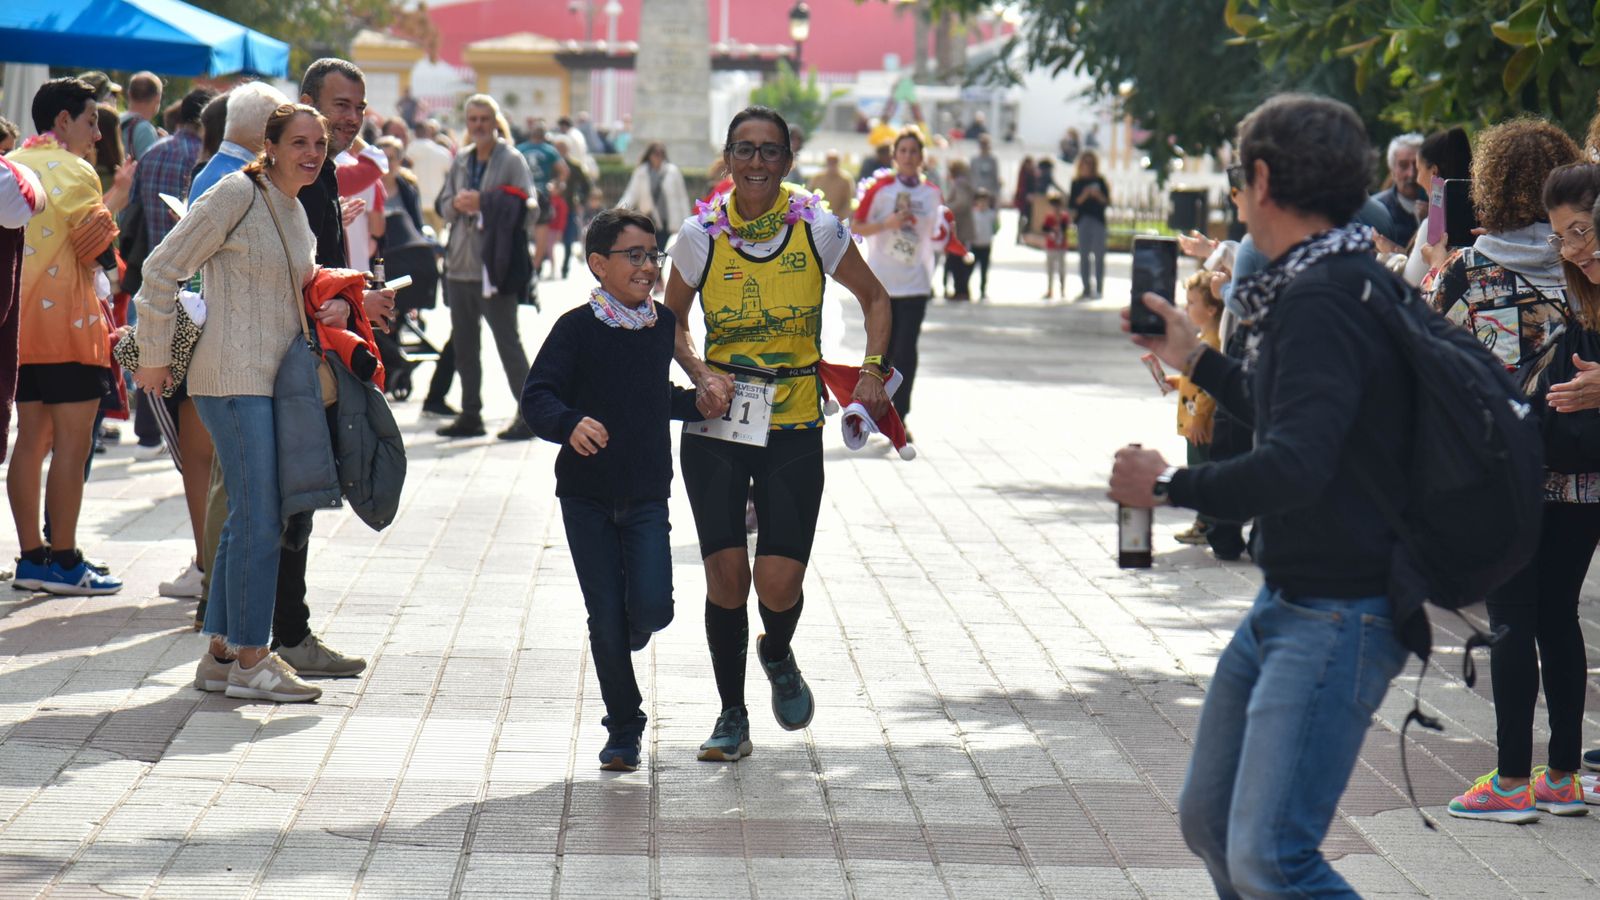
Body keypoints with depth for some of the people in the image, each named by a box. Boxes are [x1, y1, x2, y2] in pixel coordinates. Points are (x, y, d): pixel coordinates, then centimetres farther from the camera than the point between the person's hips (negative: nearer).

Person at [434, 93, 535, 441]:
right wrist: (457, 204, -8)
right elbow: (443, 205, 15)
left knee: (507, 340, -4)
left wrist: (482, 202, -22)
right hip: (460, 263, 7)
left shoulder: (512, 160, -5)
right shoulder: (461, 161, 14)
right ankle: (470, 415, 18)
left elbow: (525, 206, -14)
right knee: (463, 342, 10)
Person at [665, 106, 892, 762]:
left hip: (794, 427, 0)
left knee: (779, 583, -7)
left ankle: (777, 657, 30)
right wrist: (701, 374, -7)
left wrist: (872, 371, -3)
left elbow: (875, 298, 11)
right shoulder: (701, 234, -4)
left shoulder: (817, 230, -5)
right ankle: (732, 717, 13)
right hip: (716, 424, 0)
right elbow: (673, 321, 11)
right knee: (726, 574, -6)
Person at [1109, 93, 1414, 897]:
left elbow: (1294, 469, -31)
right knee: (1208, 819, 18)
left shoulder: (1323, 300, -21)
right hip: (1289, 603, 11)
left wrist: (1170, 486, -16)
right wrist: (1195, 360, 32)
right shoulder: (1344, 282, 12)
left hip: (1336, 618, -11)